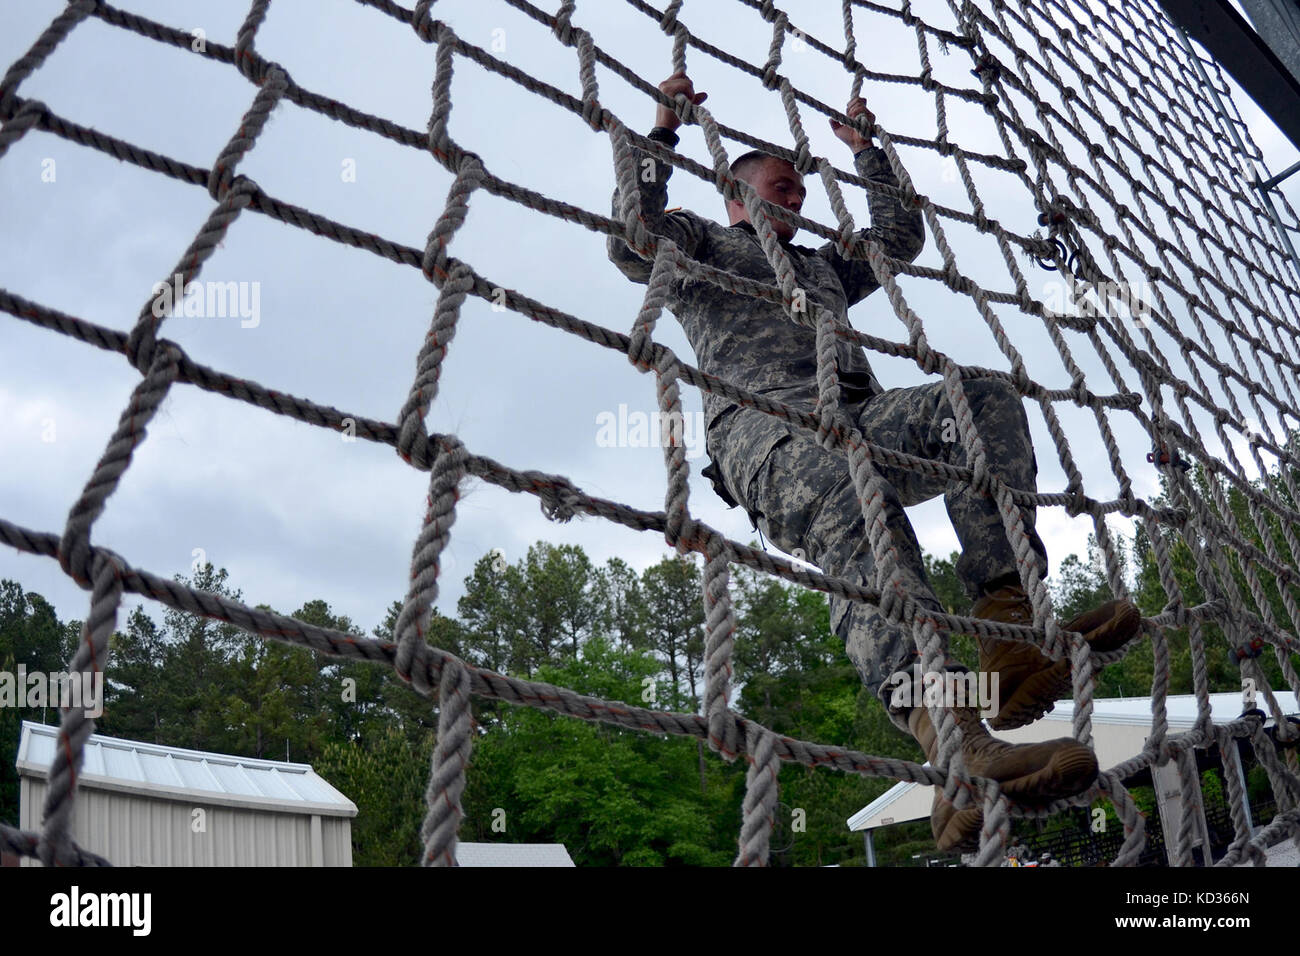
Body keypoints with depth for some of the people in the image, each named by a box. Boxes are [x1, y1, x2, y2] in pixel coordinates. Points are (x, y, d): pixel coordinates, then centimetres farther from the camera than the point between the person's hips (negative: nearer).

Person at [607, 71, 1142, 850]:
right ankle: (951, 741, -61)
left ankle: (1008, 628, -38)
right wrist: (662, 131, 9)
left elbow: (901, 237, 47)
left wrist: (866, 149, 48)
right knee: (852, 491, -42)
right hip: (762, 421, -7)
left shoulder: (822, 266, 45)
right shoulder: (702, 244, 26)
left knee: (984, 399, -23)